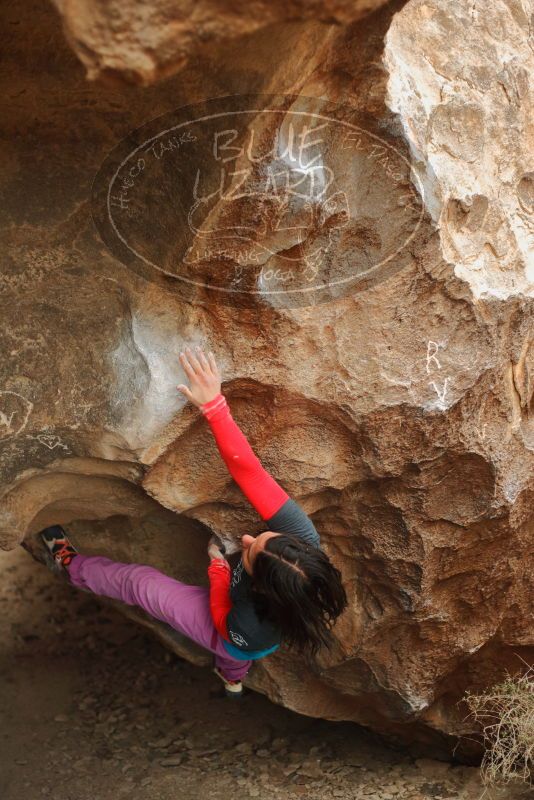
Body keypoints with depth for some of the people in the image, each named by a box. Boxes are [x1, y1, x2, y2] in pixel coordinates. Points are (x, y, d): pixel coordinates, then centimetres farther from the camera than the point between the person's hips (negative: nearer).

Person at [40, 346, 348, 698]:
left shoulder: (251, 628, -49)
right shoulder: (301, 536, -44)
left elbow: (224, 625, -24)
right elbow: (249, 471, -46)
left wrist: (218, 566, -20)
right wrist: (215, 405, -51)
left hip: (233, 638, -4)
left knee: (140, 581, 5)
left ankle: (72, 564, 35)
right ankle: (233, 678, 77)